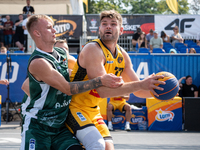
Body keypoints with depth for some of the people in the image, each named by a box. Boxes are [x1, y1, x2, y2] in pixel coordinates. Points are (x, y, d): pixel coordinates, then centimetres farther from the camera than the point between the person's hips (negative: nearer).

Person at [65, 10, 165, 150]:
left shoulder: (122, 56, 5)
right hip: (74, 107, -8)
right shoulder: (93, 49, -21)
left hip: (93, 111, 9)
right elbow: (103, 90, -31)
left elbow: (137, 89, 9)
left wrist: (155, 90, -14)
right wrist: (141, 85, -35)